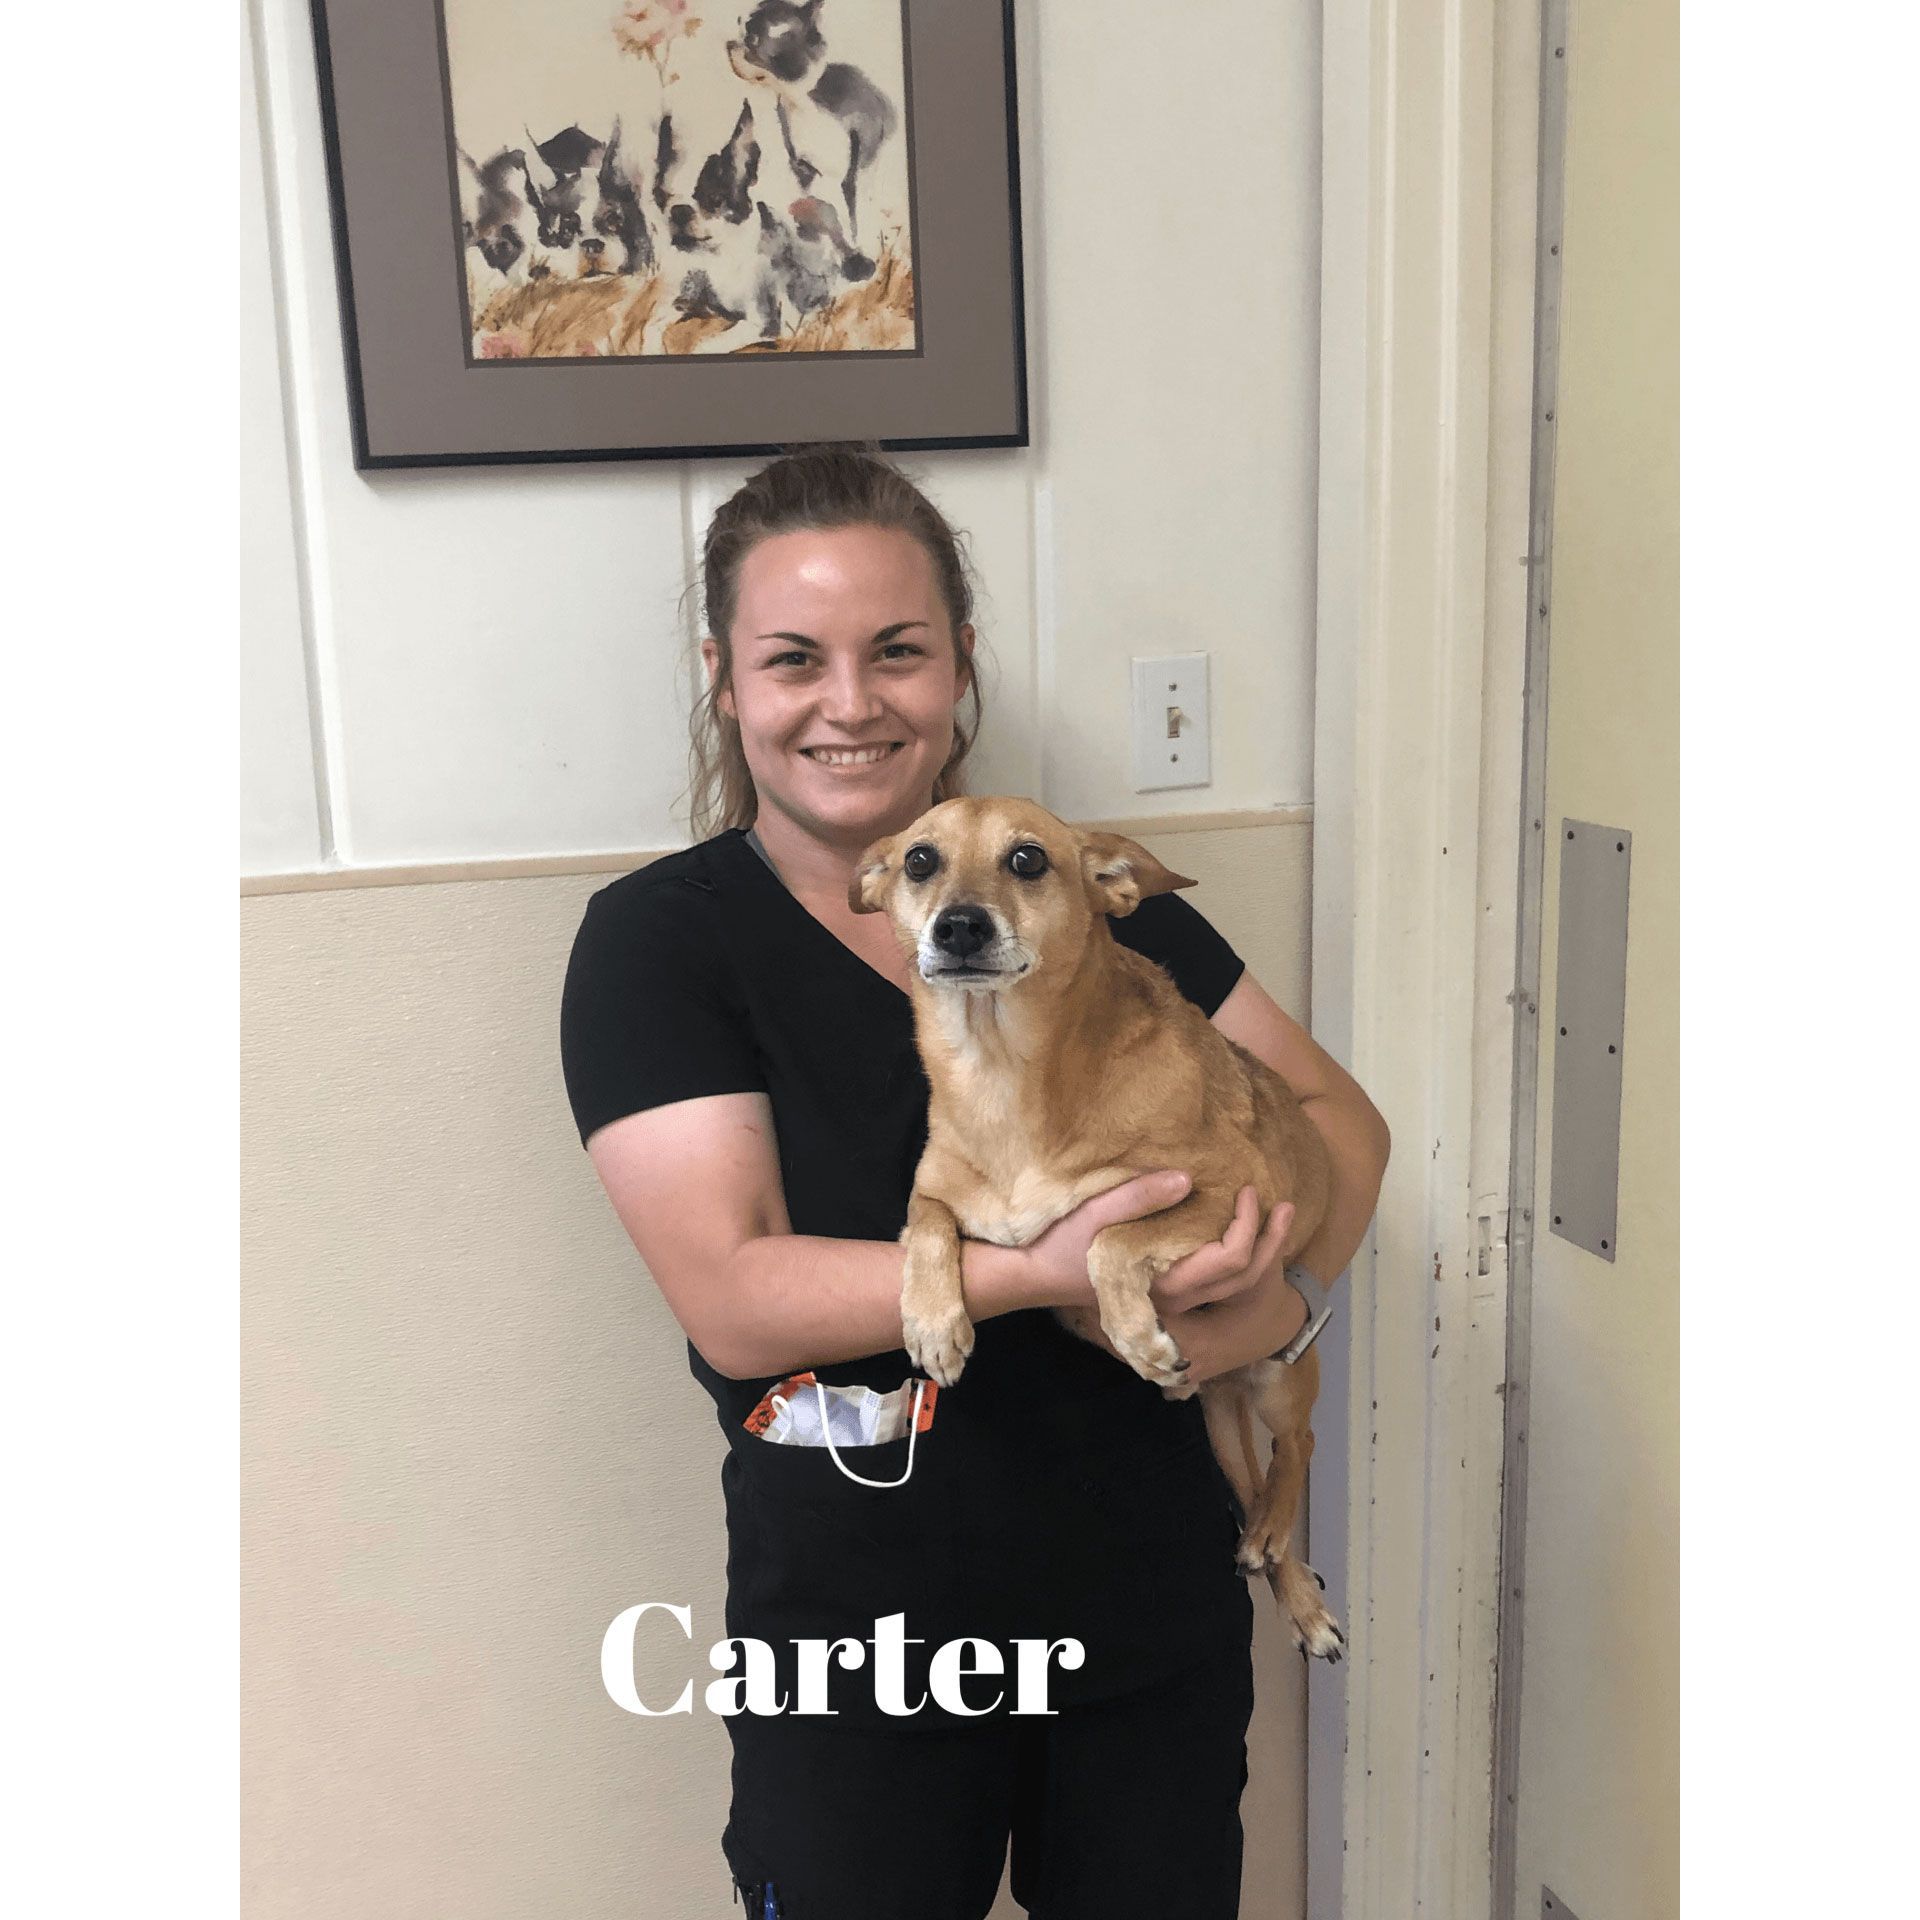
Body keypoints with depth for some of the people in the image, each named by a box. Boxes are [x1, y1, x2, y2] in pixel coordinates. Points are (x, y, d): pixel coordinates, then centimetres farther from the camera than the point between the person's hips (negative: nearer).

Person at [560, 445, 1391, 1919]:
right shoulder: (657, 940, -10)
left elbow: (1334, 1113, 4)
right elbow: (734, 1301, -19)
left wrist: (1280, 1293, -15)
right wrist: (1043, 1270, -30)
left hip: (1157, 1616, 4)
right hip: (860, 1648, -3)